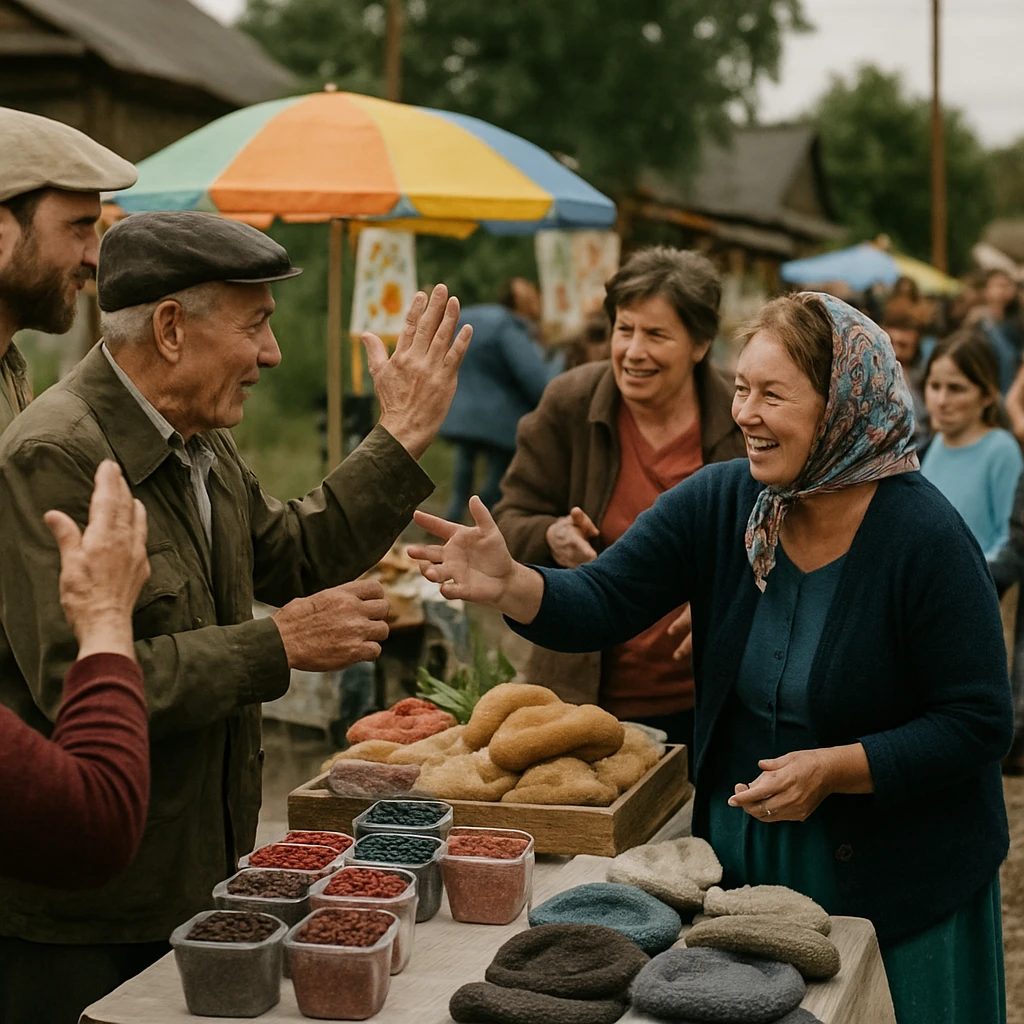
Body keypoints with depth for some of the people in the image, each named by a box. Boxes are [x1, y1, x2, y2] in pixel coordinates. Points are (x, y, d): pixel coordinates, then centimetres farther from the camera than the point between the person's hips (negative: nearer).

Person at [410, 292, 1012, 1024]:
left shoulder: (925, 538, -19)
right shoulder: (720, 503, -5)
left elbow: (980, 724, -17)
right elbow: (599, 602, -10)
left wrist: (835, 769, -26)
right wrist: (509, 586, -30)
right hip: (740, 855, 5)